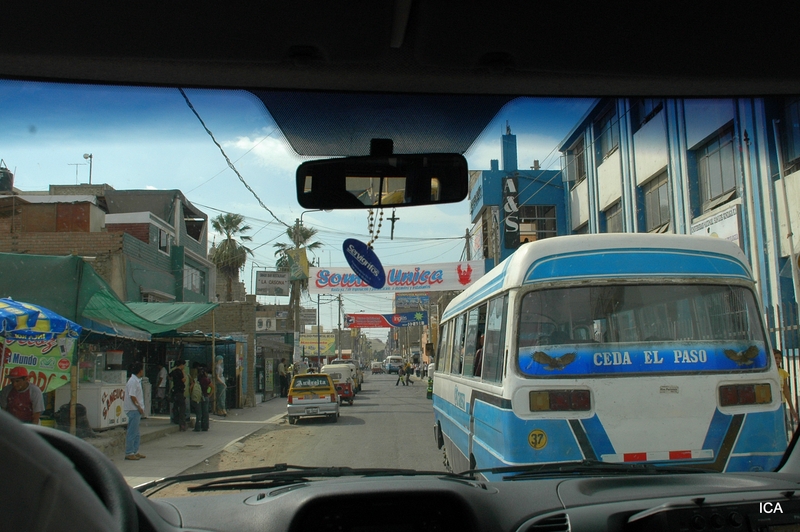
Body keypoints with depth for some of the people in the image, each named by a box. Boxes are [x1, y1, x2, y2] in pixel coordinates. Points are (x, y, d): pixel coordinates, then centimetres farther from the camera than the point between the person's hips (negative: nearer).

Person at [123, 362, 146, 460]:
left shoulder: (137, 381, 15)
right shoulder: (133, 381, -16)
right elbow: (132, 396, -20)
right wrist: (139, 407, -17)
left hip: (137, 410, 10)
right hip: (133, 409, -10)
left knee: (136, 433, 14)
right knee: (132, 432, -5)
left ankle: (135, 451, 21)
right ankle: (129, 453, -1)